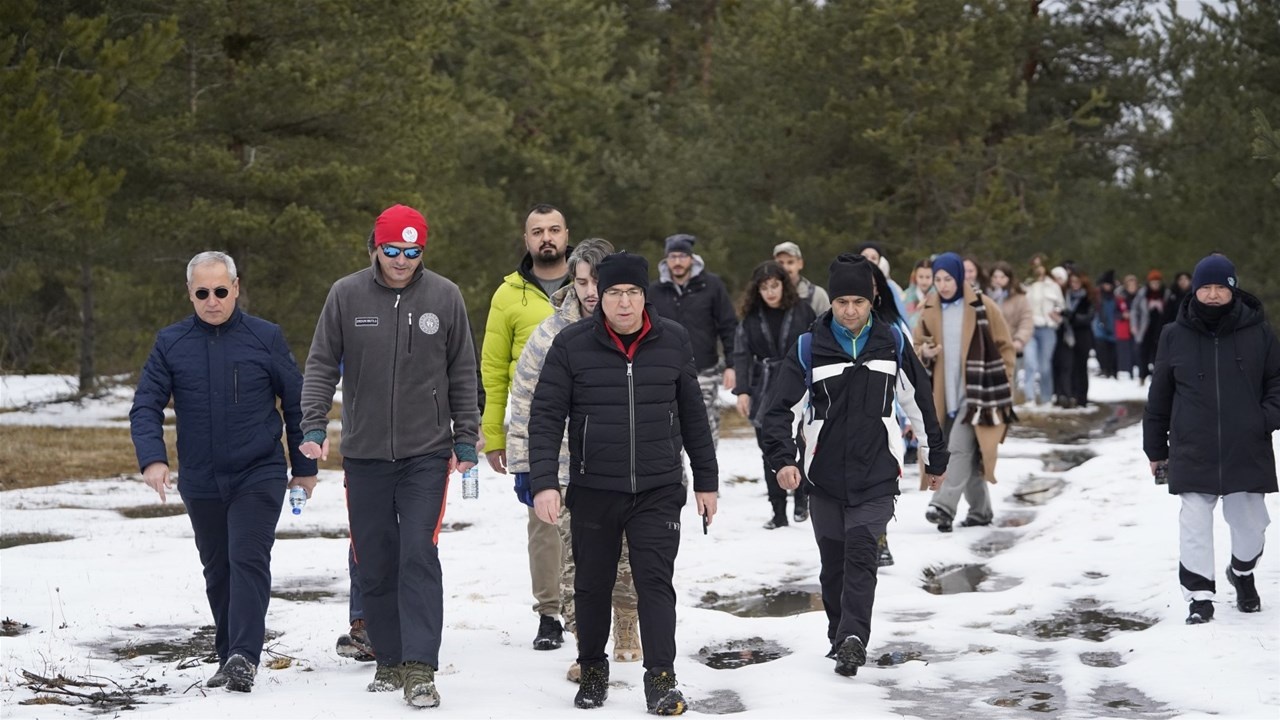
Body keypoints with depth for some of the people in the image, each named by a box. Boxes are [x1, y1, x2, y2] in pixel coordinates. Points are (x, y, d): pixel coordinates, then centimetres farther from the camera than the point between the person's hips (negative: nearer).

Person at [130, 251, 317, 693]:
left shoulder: (266, 337, -3)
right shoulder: (170, 343, 1)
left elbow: (296, 403, 4)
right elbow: (145, 406, -1)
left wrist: (305, 467, 6)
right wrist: (152, 458, -17)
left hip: (259, 475, -3)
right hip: (201, 483, 3)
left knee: (248, 560, -16)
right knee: (217, 570, 12)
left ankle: (244, 657, -21)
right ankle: (229, 659, 22)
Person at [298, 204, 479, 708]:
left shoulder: (444, 296, 1)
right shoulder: (346, 295, 0)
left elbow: (463, 372, 7)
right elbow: (322, 365, 2)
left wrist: (466, 438, 6)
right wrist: (314, 425, -10)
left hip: (426, 453, -1)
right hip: (364, 453, 2)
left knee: (419, 557, -11)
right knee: (374, 564, 7)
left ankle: (420, 669, -12)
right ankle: (390, 660, 20)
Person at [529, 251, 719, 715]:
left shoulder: (673, 341, 1)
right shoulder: (571, 345, -4)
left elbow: (693, 416, 9)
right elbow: (546, 417, -5)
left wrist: (706, 481, 11)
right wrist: (544, 482, -15)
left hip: (658, 491, 0)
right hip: (593, 490, 0)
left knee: (655, 581, -8)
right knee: (593, 585, 11)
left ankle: (661, 680, -5)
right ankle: (593, 671, 29)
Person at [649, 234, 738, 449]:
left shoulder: (711, 285, -1)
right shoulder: (655, 290, 4)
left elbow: (729, 327, 1)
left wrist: (731, 365, -5)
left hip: (705, 373, -1)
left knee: (707, 432, 1)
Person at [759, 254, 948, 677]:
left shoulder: (891, 341, 1)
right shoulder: (810, 347, -3)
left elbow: (919, 401, 12)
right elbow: (778, 407, -2)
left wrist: (935, 457, 18)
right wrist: (783, 459, -17)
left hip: (876, 474, -1)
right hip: (824, 475, 1)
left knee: (861, 552, -16)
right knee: (833, 563, 7)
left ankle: (852, 639, -21)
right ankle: (841, 638, 21)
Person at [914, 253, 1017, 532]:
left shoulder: (983, 307, -5)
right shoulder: (930, 311, 7)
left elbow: (1005, 346, 1)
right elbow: (918, 344, 18)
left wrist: (1000, 383, -5)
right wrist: (924, 353, -5)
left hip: (978, 393, -5)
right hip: (946, 396, 5)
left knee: (959, 447, -17)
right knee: (968, 454, 12)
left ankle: (944, 506, -23)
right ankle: (980, 510, 24)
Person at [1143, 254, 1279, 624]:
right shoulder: (1175, 336, 2)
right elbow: (1159, 396, 8)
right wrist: (1155, 448, 11)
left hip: (1247, 451, 1)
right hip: (1192, 452, -1)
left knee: (1250, 521, 11)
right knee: (1195, 524, -5)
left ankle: (1242, 572, 40)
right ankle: (1199, 595, 4)